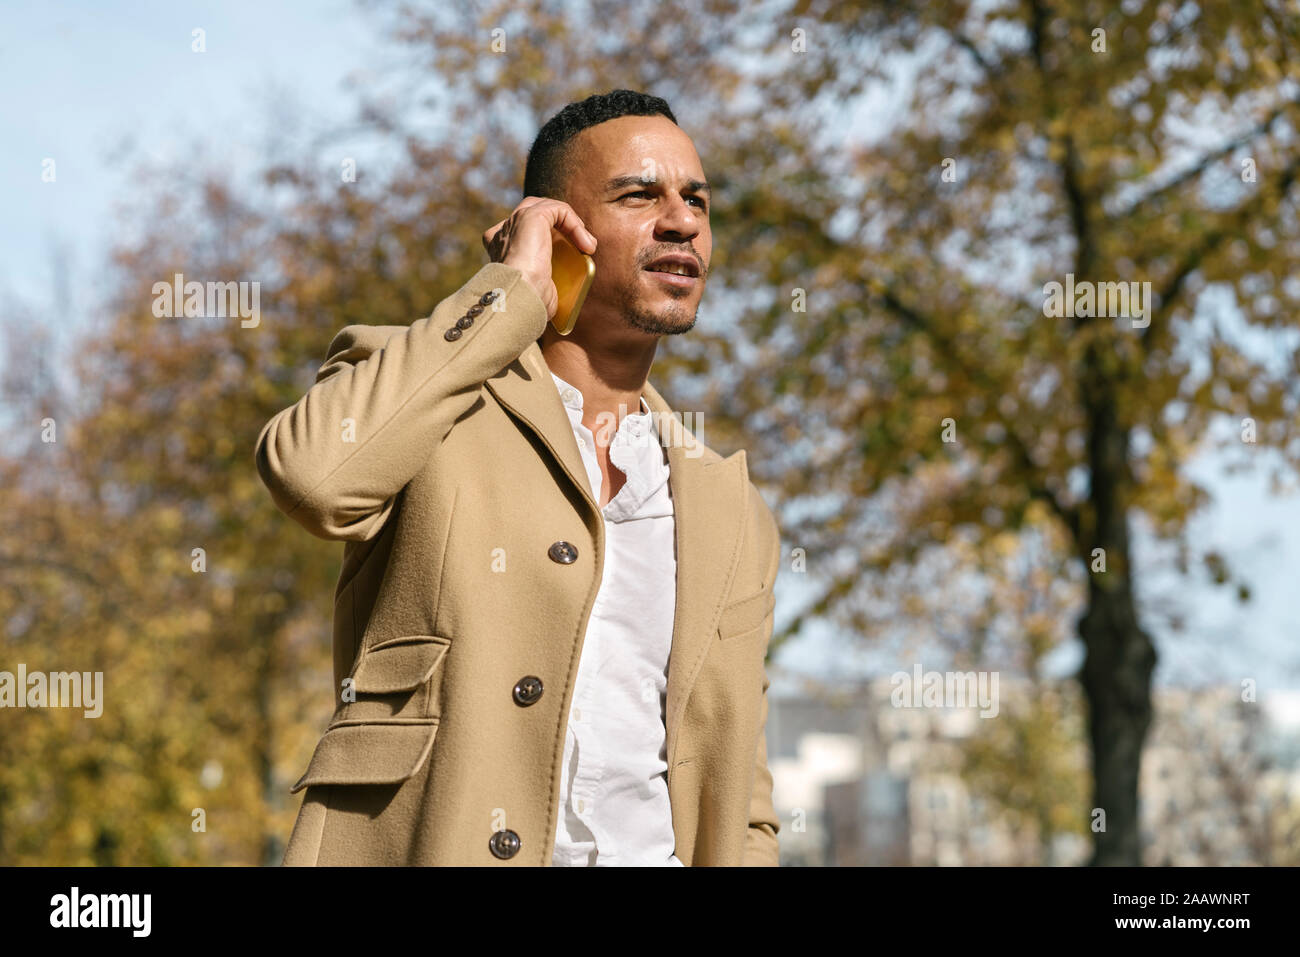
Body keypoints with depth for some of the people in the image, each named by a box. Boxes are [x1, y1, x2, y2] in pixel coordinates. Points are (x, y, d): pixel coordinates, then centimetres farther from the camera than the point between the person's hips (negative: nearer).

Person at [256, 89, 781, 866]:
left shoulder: (738, 518, 21)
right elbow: (312, 474, -14)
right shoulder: (414, 387, 11)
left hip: (647, 848, 3)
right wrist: (511, 292, -1)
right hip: (414, 850, -3)